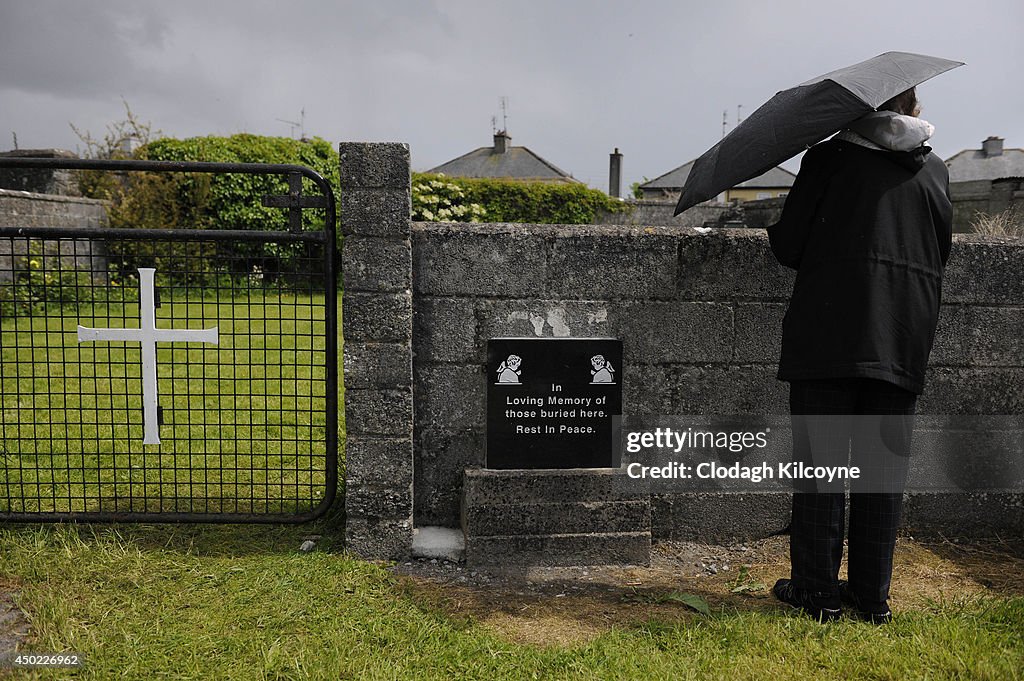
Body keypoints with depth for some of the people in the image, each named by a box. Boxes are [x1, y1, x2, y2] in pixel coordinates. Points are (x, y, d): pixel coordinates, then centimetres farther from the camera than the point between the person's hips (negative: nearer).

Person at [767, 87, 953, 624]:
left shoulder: (828, 158, 1)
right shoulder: (935, 171, 13)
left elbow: (789, 246, -3)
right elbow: (940, 251, 19)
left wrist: (777, 232, 18)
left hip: (829, 330, -4)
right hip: (905, 339, 4)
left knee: (820, 457, 2)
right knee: (884, 462, 9)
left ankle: (816, 590, 7)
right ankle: (872, 595, 16)